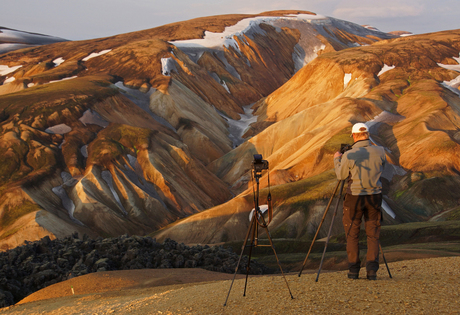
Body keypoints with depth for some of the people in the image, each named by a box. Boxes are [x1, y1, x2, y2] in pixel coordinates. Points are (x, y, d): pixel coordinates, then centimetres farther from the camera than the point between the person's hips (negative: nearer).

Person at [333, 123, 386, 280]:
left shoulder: (349, 155, -13)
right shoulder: (379, 151, -4)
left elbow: (341, 176, 0)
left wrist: (337, 160, 17)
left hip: (354, 196, -2)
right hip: (374, 196, 2)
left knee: (352, 234, 11)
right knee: (373, 234, 9)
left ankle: (353, 270, 11)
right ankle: (372, 270, -2)